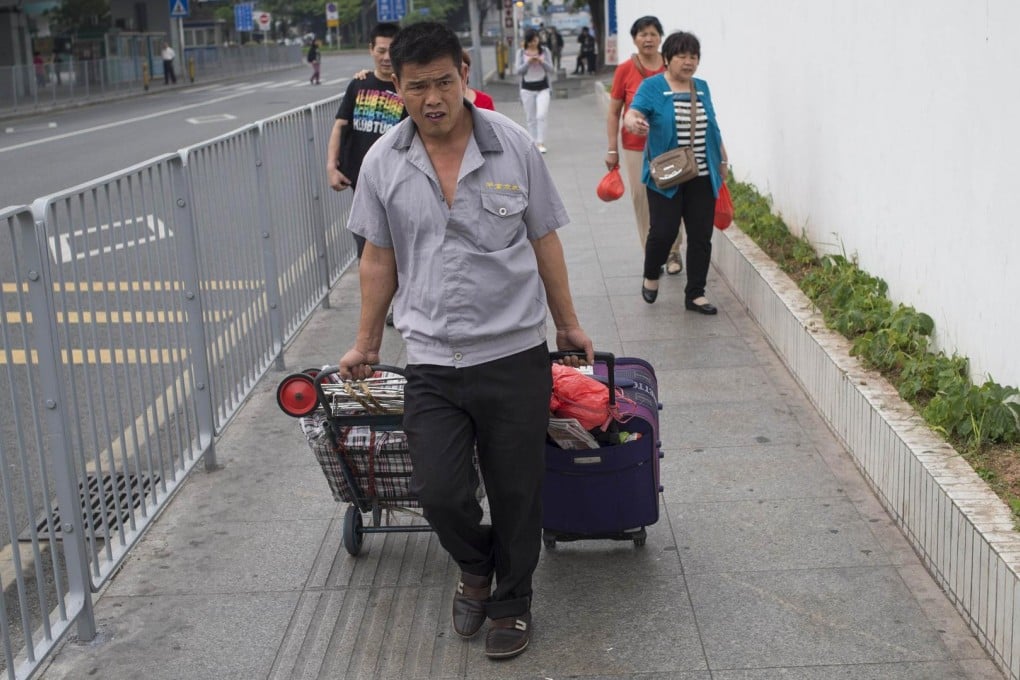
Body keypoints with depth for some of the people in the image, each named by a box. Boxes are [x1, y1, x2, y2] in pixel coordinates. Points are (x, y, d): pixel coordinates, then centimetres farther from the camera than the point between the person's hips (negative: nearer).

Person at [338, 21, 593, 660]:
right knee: (439, 493, -3)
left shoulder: (513, 145, -4)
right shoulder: (383, 163, -1)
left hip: (515, 354, -1)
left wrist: (569, 324, 12)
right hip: (431, 362, 1)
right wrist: (367, 343, 16)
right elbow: (379, 258, 10)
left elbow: (544, 240, 5)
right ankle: (476, 567, 31)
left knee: (516, 493, 9)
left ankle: (512, 600, 34)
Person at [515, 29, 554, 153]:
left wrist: (541, 61, -17)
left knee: (541, 116, -13)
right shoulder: (521, 52, 0)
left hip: (542, 88, -1)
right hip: (527, 89, 1)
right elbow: (518, 71, -4)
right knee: (531, 119, 5)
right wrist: (528, 62, -19)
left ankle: (541, 143, -9)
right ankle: (533, 143, 12)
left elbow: (550, 69, 1)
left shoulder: (544, 51, 2)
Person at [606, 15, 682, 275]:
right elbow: (613, 113, 2)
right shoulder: (625, 70, -3)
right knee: (643, 202, 3)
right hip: (636, 148, 0)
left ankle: (673, 252, 19)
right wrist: (612, 149, -1)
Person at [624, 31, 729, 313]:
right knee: (664, 231, -8)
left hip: (702, 178, 5)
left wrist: (723, 159, 20)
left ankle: (695, 294, 14)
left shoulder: (702, 88, 12)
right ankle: (651, 276, 21)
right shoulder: (652, 86, -3)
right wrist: (634, 123, -39)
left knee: (701, 236, 3)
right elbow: (632, 113, -17)